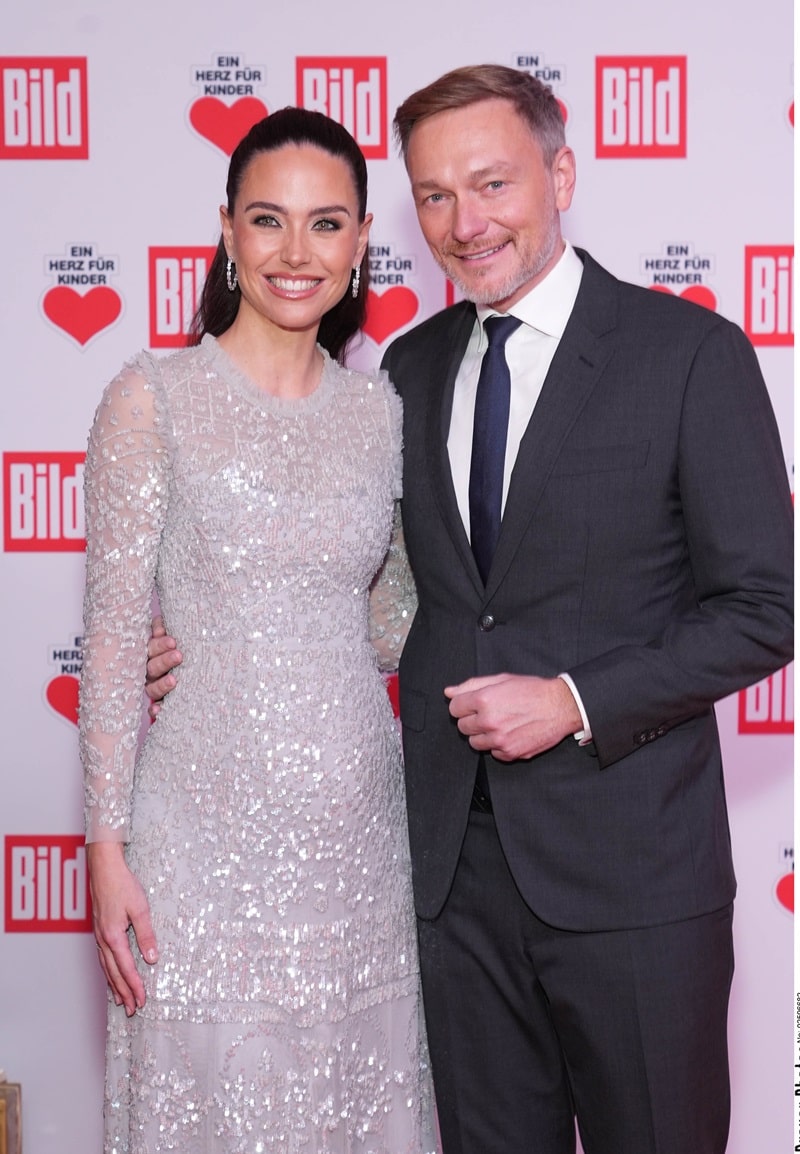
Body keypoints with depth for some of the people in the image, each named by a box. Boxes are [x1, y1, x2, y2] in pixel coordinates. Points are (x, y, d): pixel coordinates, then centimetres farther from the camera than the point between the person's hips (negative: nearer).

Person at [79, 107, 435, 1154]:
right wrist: (107, 850, -8)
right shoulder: (154, 400, -6)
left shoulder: (378, 407, 7)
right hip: (210, 823, -4)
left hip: (356, 821, 4)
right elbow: (114, 634, -6)